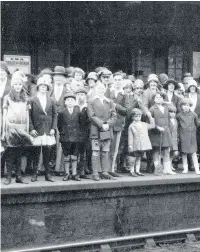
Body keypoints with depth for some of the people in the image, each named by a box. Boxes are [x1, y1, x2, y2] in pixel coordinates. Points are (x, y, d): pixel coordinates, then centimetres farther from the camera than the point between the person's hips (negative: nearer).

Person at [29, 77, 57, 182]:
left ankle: (47, 174, 8)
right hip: (36, 131, -2)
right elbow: (29, 116, 1)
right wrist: (31, 129, -7)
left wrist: (53, 128, 1)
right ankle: (34, 174, 6)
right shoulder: (32, 100, 3)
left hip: (48, 131, 2)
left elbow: (55, 115, 10)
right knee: (36, 153, 0)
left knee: (47, 153, 3)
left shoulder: (51, 100, 11)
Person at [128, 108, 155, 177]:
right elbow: (130, 137, -6)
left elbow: (152, 125, 16)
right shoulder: (131, 126, -4)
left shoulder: (144, 125, 11)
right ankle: (132, 171, 9)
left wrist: (150, 117, 7)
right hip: (135, 146, -5)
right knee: (133, 158, -1)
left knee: (139, 158, 12)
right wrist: (130, 145, -9)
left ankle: (137, 171, 19)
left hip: (143, 145, 5)